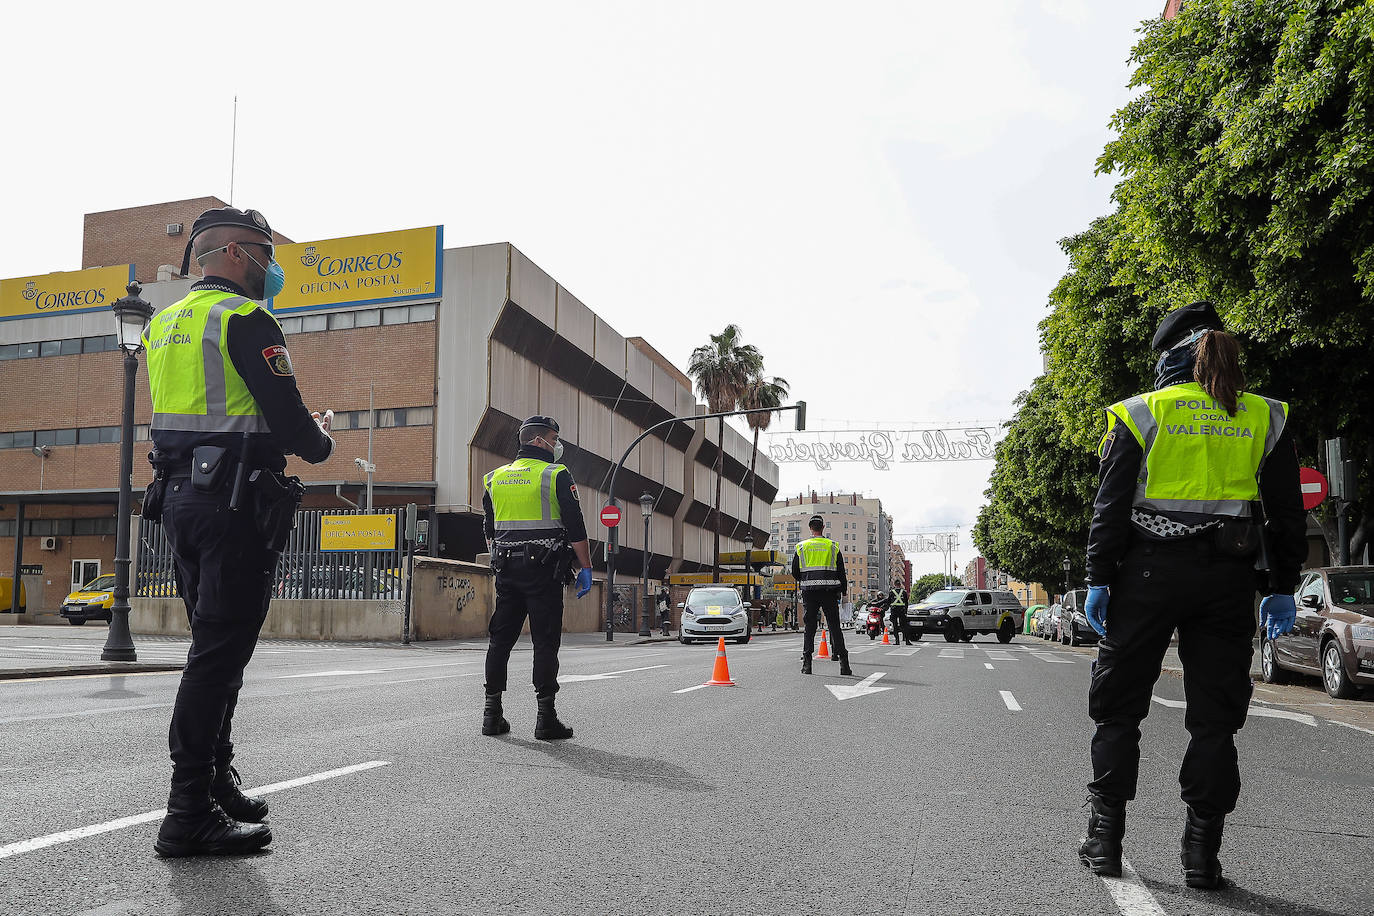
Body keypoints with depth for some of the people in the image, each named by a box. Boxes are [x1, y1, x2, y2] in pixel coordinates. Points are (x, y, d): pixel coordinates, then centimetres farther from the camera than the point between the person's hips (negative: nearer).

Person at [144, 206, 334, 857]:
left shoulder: (162, 324, 19)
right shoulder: (245, 319, -9)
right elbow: (286, 415, -16)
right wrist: (320, 443, 5)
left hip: (178, 499, 9)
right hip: (235, 503, -9)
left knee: (214, 647, 17)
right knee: (220, 652, -7)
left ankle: (215, 784, 26)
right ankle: (190, 815, -5)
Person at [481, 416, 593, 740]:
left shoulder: (494, 478, 13)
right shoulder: (556, 475, -5)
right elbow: (575, 527, -9)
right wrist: (586, 568, -4)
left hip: (507, 569, 6)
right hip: (543, 568, -5)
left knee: (500, 639, 10)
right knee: (545, 641, -3)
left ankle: (492, 713, 14)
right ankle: (546, 718, -3)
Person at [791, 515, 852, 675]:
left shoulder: (801, 547, 6)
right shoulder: (833, 546, 5)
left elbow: (795, 573, 8)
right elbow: (841, 572, 5)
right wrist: (843, 591, 14)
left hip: (809, 592, 0)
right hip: (829, 591, 0)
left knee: (809, 627, 5)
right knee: (835, 627, 4)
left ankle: (807, 663, -1)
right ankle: (843, 663, 1)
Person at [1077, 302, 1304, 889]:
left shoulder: (1140, 414, 0)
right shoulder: (1264, 418, 9)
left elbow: (1111, 506, -4)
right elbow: (1287, 513, 9)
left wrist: (1099, 579, -2)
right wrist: (1281, 587, 13)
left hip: (1149, 574, -2)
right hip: (1228, 578, 2)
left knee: (1118, 707, 7)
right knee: (1215, 716, 8)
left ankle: (1105, 838, 9)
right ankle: (1202, 852, 9)